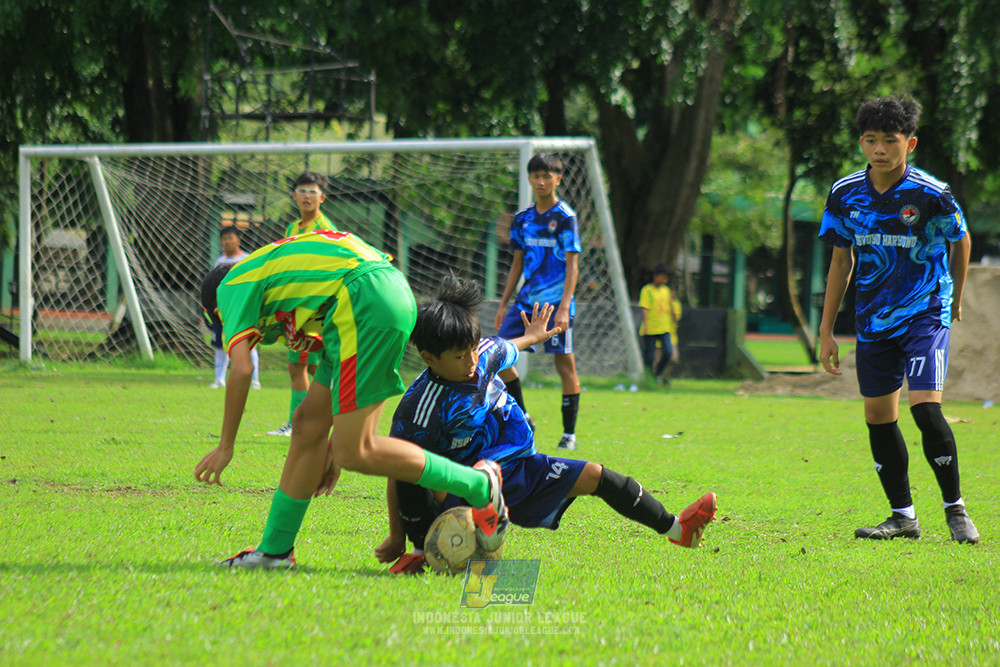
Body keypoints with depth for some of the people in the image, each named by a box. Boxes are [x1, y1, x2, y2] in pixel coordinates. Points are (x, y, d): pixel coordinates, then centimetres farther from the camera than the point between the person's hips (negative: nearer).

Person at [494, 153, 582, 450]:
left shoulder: (565, 217, -6)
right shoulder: (522, 219, 11)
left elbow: (572, 265, -10)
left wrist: (564, 308, -18)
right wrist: (503, 305, 15)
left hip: (555, 301, -6)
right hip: (527, 299, 6)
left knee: (564, 363, -5)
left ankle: (569, 433, 3)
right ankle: (522, 418, 11)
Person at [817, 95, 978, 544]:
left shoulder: (930, 195, -14)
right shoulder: (846, 194, -2)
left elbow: (960, 242, 5)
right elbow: (841, 262, 9)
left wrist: (954, 300, 18)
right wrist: (826, 330, 8)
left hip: (925, 314, -5)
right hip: (873, 320, 5)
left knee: (925, 409, -18)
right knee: (878, 418, 6)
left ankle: (955, 509, -2)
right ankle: (903, 515, 18)